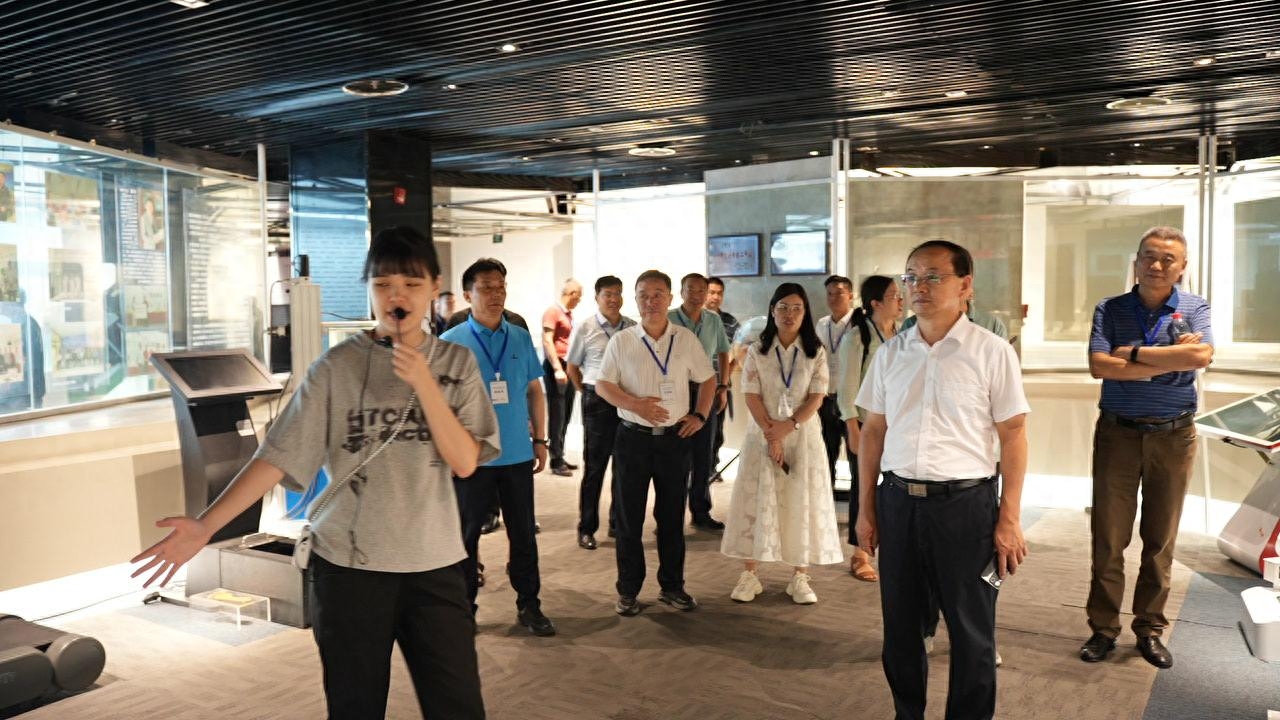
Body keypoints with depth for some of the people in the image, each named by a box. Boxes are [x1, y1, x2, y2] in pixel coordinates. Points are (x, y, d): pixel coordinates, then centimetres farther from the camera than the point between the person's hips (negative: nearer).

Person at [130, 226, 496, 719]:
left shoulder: (456, 364, 0)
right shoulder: (338, 366, -5)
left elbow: (465, 462, -7)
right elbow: (278, 455, -7)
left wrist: (424, 384, -17)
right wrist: (206, 525, -16)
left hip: (432, 565, 1)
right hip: (347, 565, -1)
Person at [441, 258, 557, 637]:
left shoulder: (521, 338, 5)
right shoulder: (451, 342, -5)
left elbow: (534, 391, 11)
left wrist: (540, 439, 9)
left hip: (518, 454, 3)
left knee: (523, 532, 10)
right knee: (467, 533, 10)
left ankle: (529, 604, 24)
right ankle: (464, 606, 25)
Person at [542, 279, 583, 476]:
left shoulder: (569, 314, 15)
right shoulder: (553, 311, -10)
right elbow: (547, 341, -17)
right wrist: (557, 368, -22)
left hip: (568, 366, 8)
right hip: (556, 366, -8)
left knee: (565, 415, 11)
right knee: (557, 415, -5)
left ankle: (560, 458, 18)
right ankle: (556, 461, 0)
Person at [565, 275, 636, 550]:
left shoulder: (633, 328, 4)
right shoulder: (584, 328, -2)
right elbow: (572, 367, 5)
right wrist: (586, 393, 3)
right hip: (598, 401, -3)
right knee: (594, 466, 3)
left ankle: (619, 524, 24)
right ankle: (586, 529, 12)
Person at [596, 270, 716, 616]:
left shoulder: (686, 339, 3)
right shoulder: (621, 341, -1)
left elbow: (707, 379, 13)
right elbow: (602, 385, -2)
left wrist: (700, 415, 1)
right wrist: (635, 404, -17)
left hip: (674, 437, 1)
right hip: (632, 437, -1)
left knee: (672, 516, 11)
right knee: (628, 517, 5)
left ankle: (672, 585, 25)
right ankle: (628, 590, 17)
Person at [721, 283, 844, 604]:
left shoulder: (816, 353, 3)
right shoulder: (757, 352, 3)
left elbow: (817, 397, -4)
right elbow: (752, 397, -4)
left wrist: (788, 426, -16)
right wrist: (770, 434, -14)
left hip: (804, 435, 0)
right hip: (763, 435, 0)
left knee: (802, 503, 2)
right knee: (757, 502, 1)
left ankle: (800, 577, 10)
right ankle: (749, 575, 8)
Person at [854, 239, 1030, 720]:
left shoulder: (992, 352, -5)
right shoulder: (890, 353, 7)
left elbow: (1013, 436, -4)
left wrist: (1010, 518, -7)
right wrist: (865, 508, 10)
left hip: (965, 503, -4)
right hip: (898, 501, 4)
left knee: (971, 630, 9)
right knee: (900, 625, 14)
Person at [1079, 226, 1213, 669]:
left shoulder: (1194, 308, 2)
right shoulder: (1110, 310, 1)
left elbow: (1202, 356, -18)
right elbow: (1098, 365, -15)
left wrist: (1133, 353, -15)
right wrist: (1169, 361, -16)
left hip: (1173, 435, 1)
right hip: (1118, 432, -1)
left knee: (1161, 538, 10)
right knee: (1108, 536, 3)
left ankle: (1150, 629, 23)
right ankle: (1103, 628, 14)